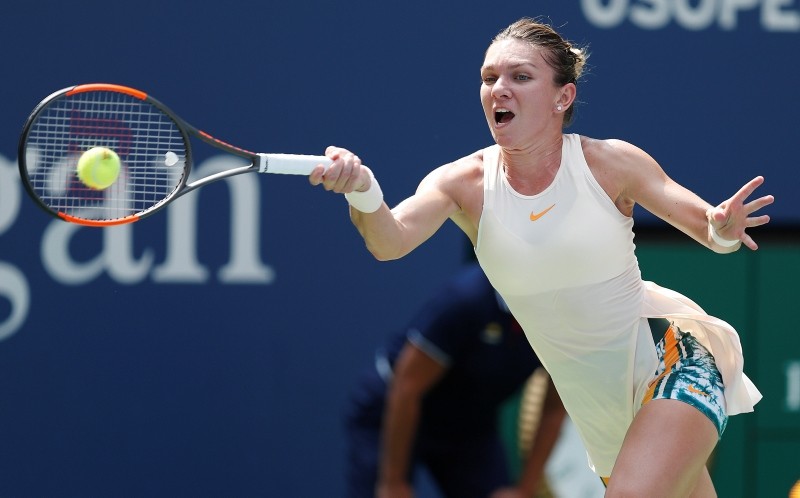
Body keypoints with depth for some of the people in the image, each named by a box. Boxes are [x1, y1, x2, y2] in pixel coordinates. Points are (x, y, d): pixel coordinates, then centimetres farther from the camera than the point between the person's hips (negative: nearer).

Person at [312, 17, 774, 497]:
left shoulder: (609, 162, -12)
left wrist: (723, 230, -30)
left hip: (670, 354, -4)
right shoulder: (463, 183, -7)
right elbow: (390, 240, -24)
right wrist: (363, 192, -46)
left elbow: (706, 224, -5)